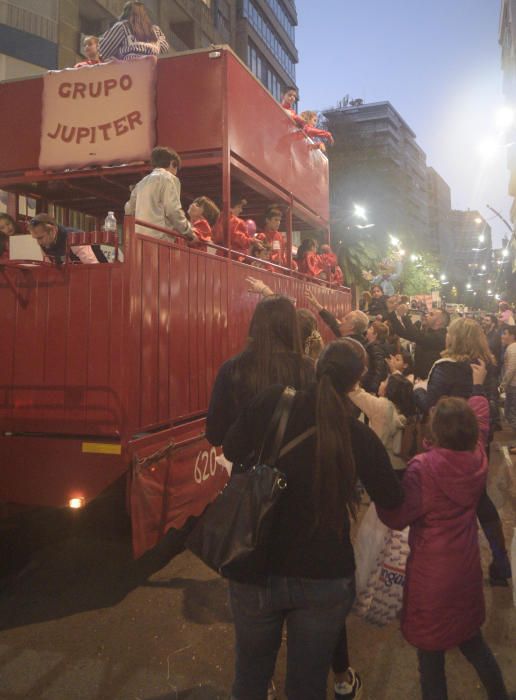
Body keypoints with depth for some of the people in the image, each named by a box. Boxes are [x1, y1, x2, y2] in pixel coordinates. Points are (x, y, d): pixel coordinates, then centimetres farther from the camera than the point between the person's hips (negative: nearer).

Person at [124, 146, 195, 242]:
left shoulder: (141, 182, 23)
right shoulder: (169, 178, 1)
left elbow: (129, 209, 22)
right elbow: (174, 211, -9)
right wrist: (190, 233, 0)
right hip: (159, 239, -8)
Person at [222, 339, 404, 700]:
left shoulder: (270, 403, -13)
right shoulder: (359, 435, -13)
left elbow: (231, 451, 1)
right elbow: (393, 500, 0)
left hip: (258, 568, 1)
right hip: (326, 578, 0)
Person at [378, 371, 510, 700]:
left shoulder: (423, 466, -23)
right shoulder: (478, 458, -6)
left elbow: (397, 518, -19)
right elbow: (481, 418, 14)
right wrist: (477, 386, 31)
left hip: (431, 572, -6)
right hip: (467, 565, 6)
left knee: (431, 650, 10)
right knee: (470, 637, 28)